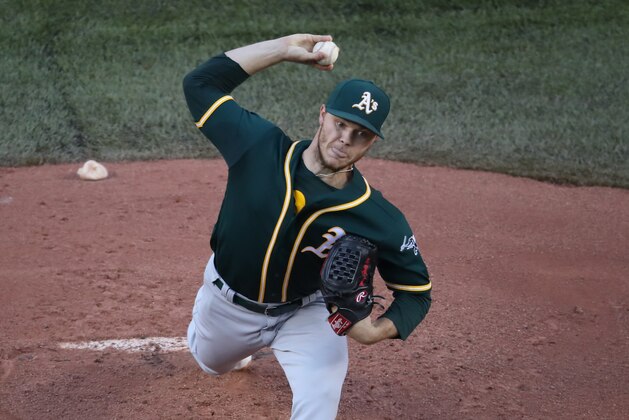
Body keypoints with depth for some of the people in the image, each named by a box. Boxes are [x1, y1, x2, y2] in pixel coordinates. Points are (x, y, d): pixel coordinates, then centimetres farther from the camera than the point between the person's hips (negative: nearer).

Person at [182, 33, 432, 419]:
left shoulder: (379, 219, -27)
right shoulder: (259, 146, -24)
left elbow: (416, 292, -15)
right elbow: (199, 84, -19)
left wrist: (377, 330, -37)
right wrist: (283, 48, -22)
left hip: (306, 314, -2)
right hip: (226, 302, 2)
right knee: (210, 361, 31)